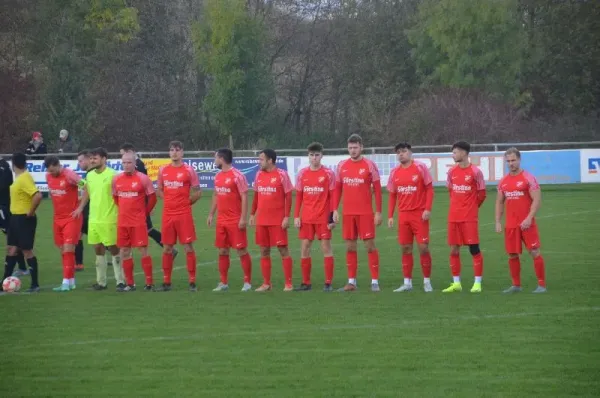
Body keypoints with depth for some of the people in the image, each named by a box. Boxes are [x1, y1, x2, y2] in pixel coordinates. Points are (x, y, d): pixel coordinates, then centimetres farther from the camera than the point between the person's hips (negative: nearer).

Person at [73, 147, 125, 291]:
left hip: (109, 220, -6)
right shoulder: (90, 175, 9)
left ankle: (120, 281, 5)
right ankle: (101, 282, 17)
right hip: (94, 219, 6)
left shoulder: (112, 174, -11)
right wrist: (80, 207, 16)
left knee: (114, 249, -1)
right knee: (98, 249, 9)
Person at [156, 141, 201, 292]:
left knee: (188, 247, -4)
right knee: (167, 248, 7)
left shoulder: (188, 170, -3)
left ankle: (192, 282, 0)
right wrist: (170, 202, 8)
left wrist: (186, 202, 0)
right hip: (167, 215, 4)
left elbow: (197, 192, 0)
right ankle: (166, 282, 13)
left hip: (184, 215, -4)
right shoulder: (163, 170, 8)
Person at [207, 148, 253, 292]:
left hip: (235, 221, -7)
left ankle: (247, 282, 2)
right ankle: (223, 283, 14)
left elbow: (244, 197, -14)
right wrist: (211, 214, 16)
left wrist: (243, 218, -18)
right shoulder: (218, 176, 12)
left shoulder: (237, 176, -12)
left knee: (241, 250, -3)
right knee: (222, 251, 8)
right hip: (221, 220, 7)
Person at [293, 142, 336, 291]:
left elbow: (333, 196, -4)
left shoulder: (328, 173, -3)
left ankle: (328, 283, 1)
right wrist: (296, 216, 4)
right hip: (306, 218, 4)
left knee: (326, 248, -2)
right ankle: (306, 283, 11)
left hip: (323, 218, -4)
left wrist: (332, 217, -9)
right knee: (304, 248, 4)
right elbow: (298, 196, 11)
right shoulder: (302, 174, 7)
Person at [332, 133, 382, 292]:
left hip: (365, 213, -4)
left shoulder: (369, 165, -3)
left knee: (370, 246, -5)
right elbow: (337, 189, 12)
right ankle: (351, 281, 12)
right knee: (350, 247, 6)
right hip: (347, 213, 4)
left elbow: (377, 189, -2)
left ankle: (375, 281, -1)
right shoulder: (342, 165, 8)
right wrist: (335, 210, 4)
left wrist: (378, 212, -7)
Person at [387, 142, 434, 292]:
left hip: (419, 214, -4)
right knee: (405, 248, 5)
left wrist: (427, 209, -14)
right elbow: (392, 195, 13)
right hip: (403, 215, 4)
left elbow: (429, 189, -5)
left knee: (423, 247, -5)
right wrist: (390, 216, 7)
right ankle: (407, 283, 10)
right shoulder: (394, 172, 8)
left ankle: (427, 281, 5)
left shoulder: (420, 168, -5)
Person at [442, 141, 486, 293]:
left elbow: (482, 194, -1)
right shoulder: (452, 172, 8)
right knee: (453, 249, 5)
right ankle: (456, 283, 12)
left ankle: (477, 283, 0)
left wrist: (472, 207, 7)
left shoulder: (475, 171, -7)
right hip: (453, 216, 6)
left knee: (474, 248, -4)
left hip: (470, 217, -5)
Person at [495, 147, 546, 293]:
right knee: (512, 254, 7)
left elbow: (537, 200, -11)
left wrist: (529, 218, -20)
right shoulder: (503, 181, 11)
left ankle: (542, 285, -2)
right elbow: (499, 202, 18)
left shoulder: (528, 178, -6)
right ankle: (516, 285, 17)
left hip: (527, 224, -5)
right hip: (510, 225, 5)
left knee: (534, 252, -6)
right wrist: (498, 222, 8)